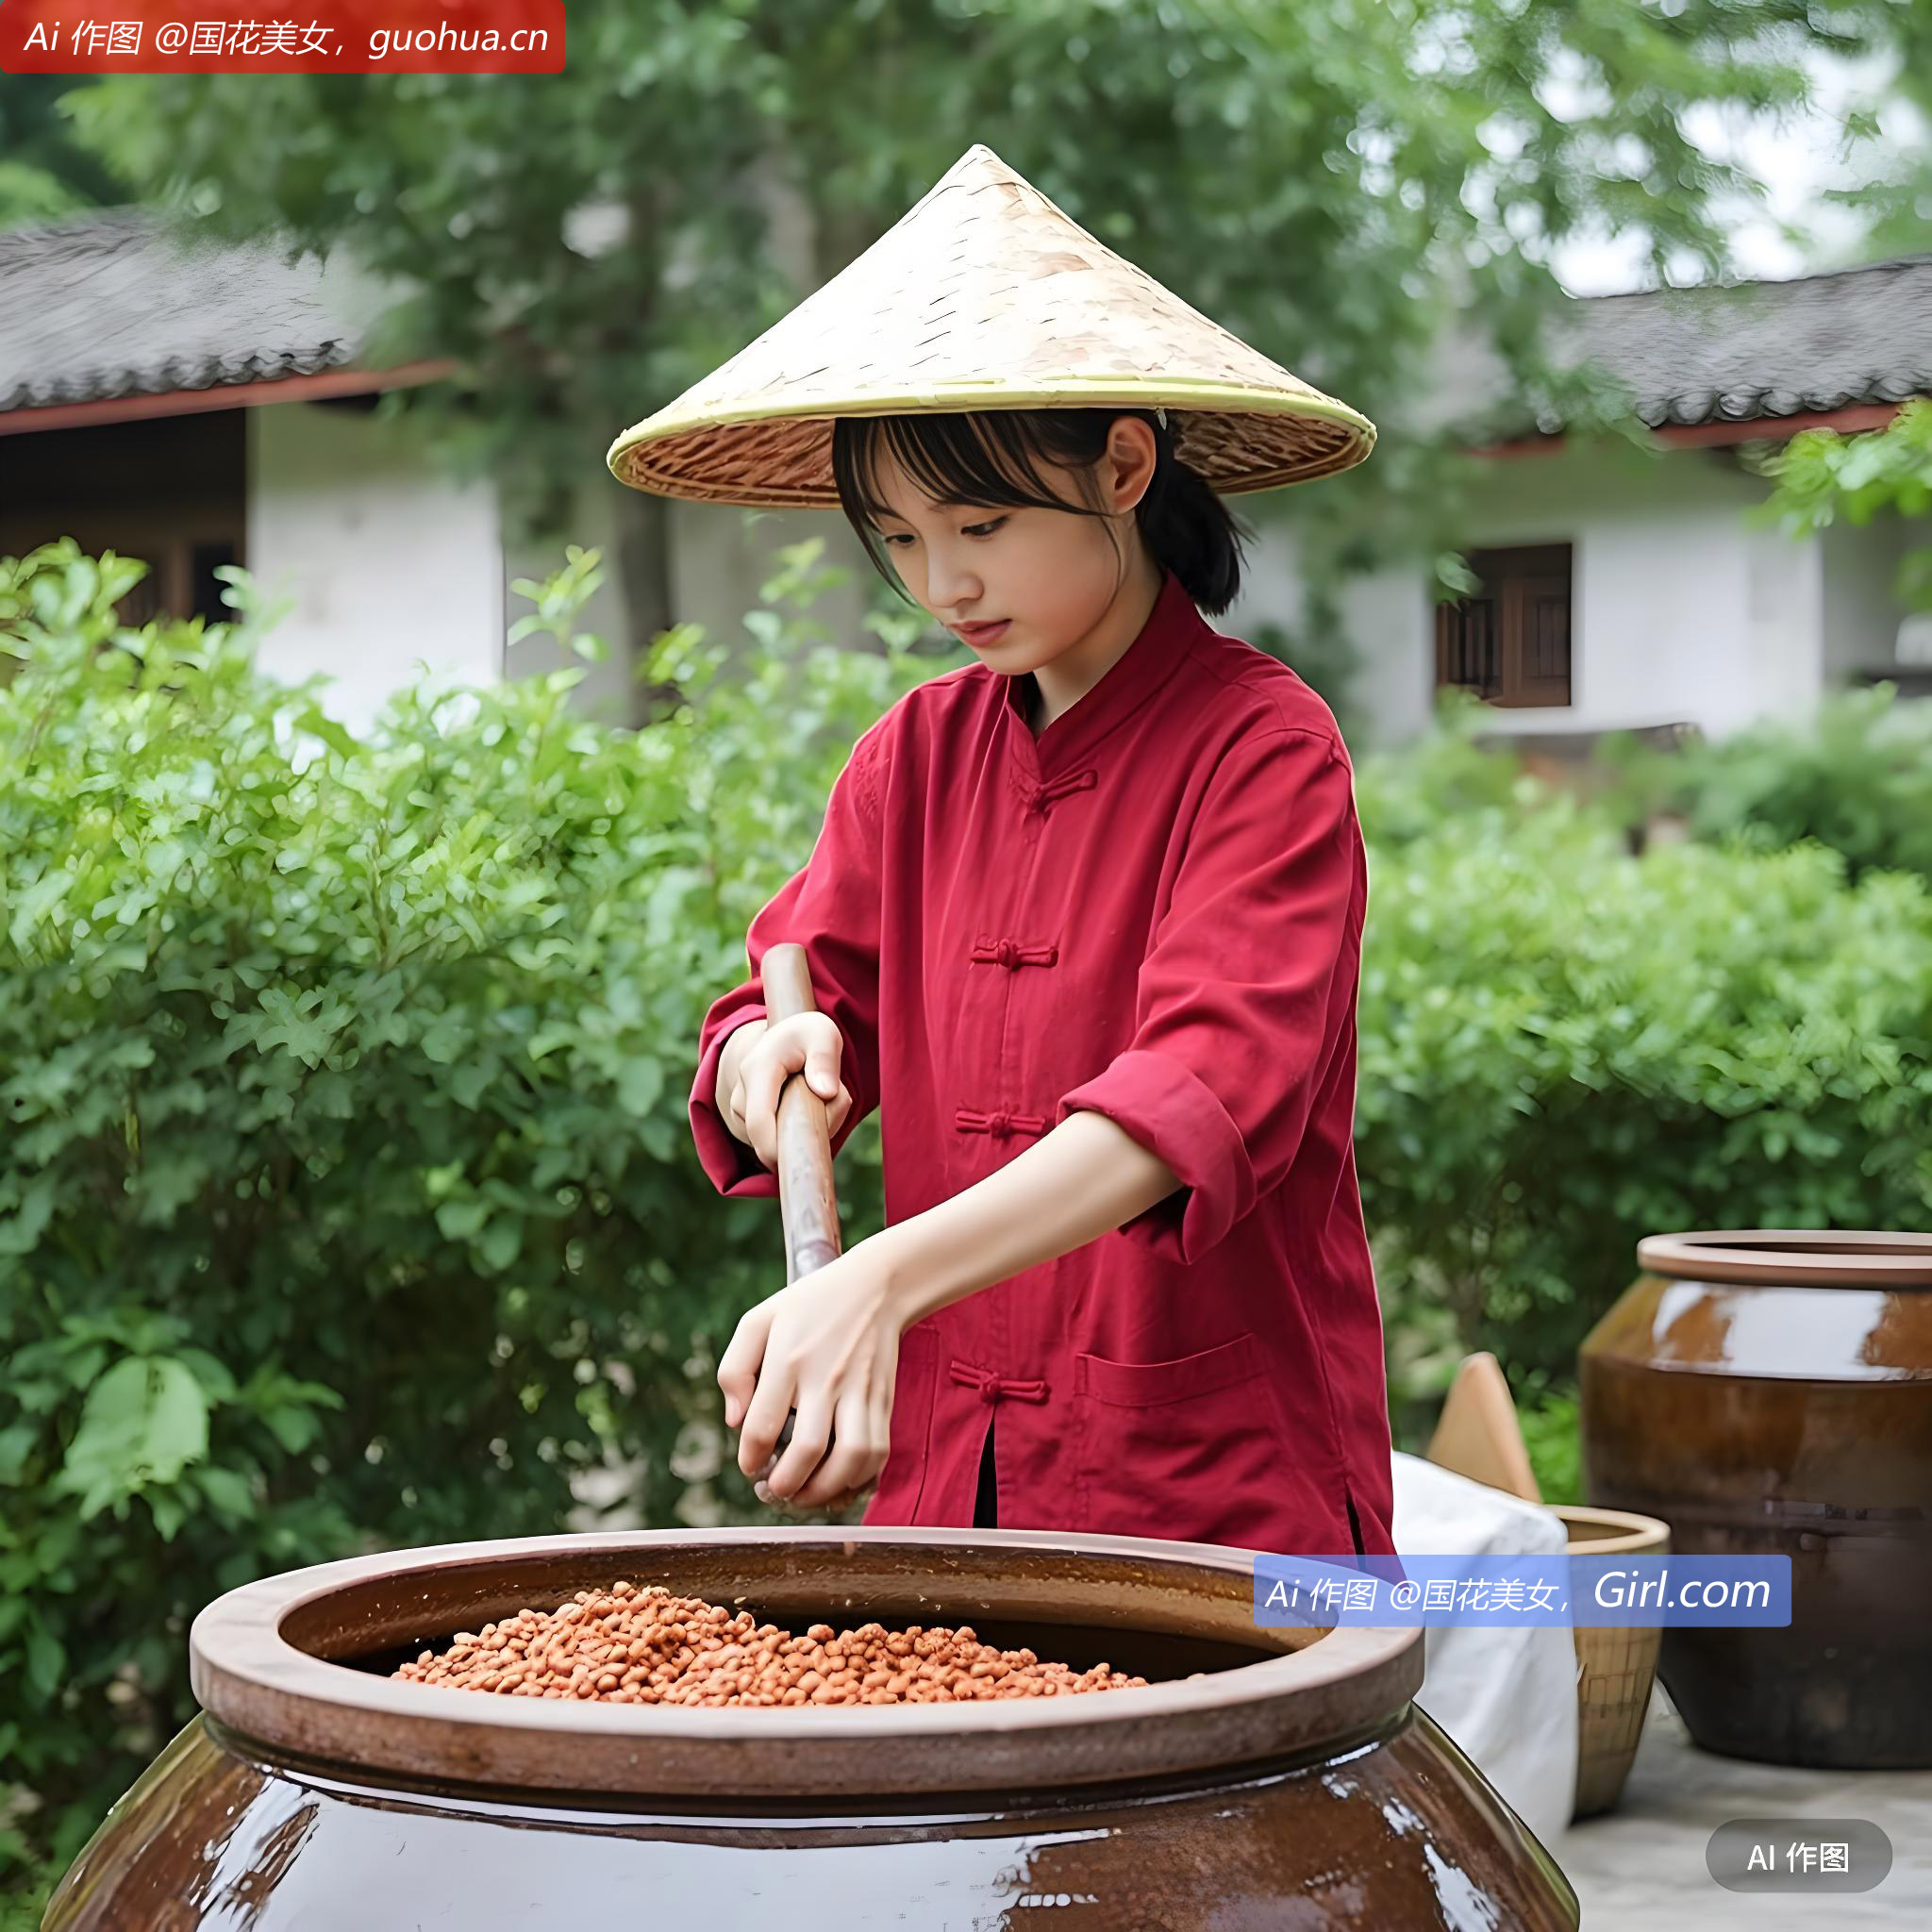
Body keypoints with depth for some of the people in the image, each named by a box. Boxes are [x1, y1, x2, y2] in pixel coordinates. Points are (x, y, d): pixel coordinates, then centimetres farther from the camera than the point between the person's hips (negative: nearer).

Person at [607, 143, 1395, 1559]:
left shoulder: (1263, 746, -11)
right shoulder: (920, 754, 9)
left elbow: (1208, 1084, -24)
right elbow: (791, 996, 10)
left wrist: (885, 1279, -37)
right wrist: (774, 1057, -16)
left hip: (1217, 1489, -4)